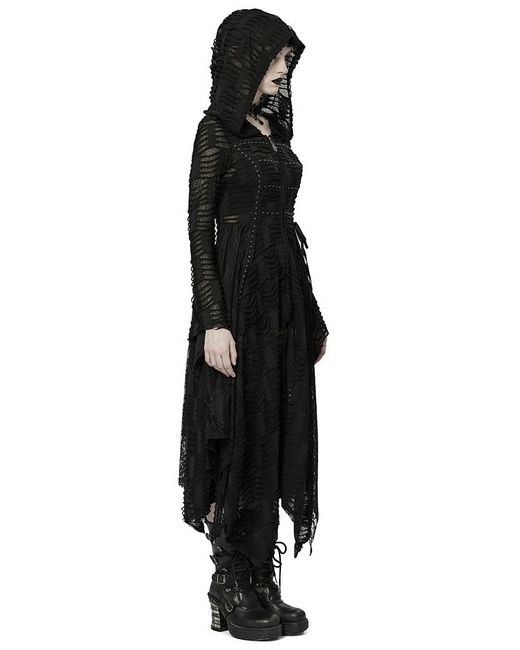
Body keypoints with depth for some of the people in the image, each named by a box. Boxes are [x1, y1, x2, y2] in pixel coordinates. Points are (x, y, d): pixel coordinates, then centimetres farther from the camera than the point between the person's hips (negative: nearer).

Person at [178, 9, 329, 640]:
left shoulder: (275, 126, 15)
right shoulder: (217, 129, -7)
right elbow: (199, 229, -12)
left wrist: (312, 315, 17)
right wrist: (214, 322, -20)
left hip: (287, 294, 8)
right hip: (240, 293, -8)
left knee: (280, 439, 9)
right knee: (242, 441, -2)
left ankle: (263, 583, 18)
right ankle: (231, 592, 10)